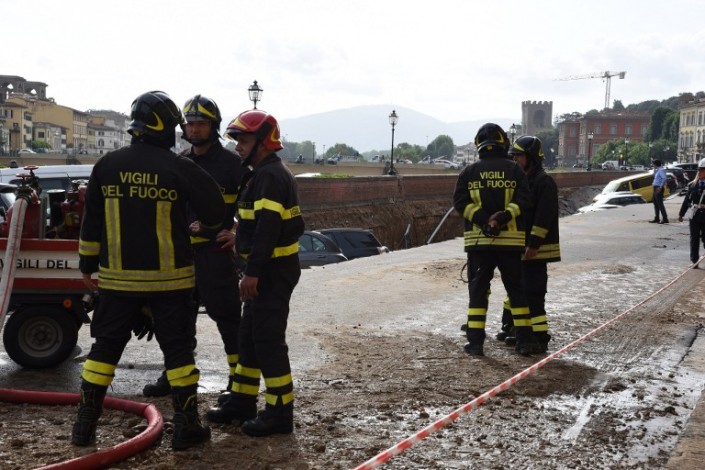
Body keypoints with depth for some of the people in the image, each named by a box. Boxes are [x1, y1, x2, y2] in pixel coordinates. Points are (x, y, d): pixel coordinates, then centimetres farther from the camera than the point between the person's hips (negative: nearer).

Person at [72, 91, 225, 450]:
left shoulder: (107, 165, 0)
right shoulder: (179, 168, -9)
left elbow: (91, 222, 6)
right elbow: (213, 208, -1)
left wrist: (87, 266, 16)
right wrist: (208, 230, 22)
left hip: (118, 276, 3)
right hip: (169, 277, -3)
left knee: (105, 347, 12)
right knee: (178, 348, 6)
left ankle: (84, 426, 16)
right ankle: (186, 427, 9)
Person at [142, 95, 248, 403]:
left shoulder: (230, 162, -6)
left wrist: (239, 233, -12)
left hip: (216, 250, -7)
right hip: (183, 249, 7)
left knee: (226, 315, -4)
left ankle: (239, 378, 5)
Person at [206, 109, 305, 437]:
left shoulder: (270, 177, -16)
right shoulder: (265, 174, 17)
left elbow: (267, 227, -26)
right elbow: (295, 225, 21)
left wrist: (252, 272, -27)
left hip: (272, 271, -11)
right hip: (268, 270, 11)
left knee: (268, 340, -5)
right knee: (249, 337, 16)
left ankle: (280, 412, 3)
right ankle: (242, 402, 26)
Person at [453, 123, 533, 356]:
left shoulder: (469, 172, 4)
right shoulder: (514, 170, 2)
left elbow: (461, 201, -7)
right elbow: (523, 199, -10)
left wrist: (483, 220, -12)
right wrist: (503, 217, -16)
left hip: (478, 240, 0)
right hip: (511, 239, 0)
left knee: (478, 289, 5)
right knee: (516, 288, 9)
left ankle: (476, 342, 2)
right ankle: (524, 340, 10)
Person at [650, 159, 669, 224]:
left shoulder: (661, 170, -13)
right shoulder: (657, 170, 16)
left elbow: (664, 178, -24)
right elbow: (655, 177, 29)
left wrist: (660, 187, -29)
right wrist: (654, 170, 17)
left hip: (659, 188, -10)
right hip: (656, 187, 10)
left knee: (660, 203, -12)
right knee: (656, 204, 15)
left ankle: (665, 219, -13)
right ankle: (657, 218, 22)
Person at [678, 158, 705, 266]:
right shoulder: (693, 184, 5)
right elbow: (687, 200, 10)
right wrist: (681, 214, 12)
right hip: (695, 216, 3)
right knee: (694, 240, 7)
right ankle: (694, 261, 14)